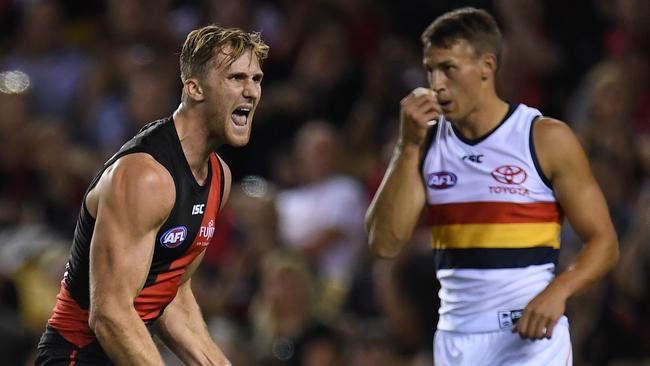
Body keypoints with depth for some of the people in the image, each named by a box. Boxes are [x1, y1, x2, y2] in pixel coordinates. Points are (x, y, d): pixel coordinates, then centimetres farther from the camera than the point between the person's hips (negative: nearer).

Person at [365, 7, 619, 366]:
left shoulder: (547, 139, -4)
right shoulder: (428, 142, 8)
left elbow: (603, 241, -3)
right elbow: (385, 244, -1)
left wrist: (558, 291, -22)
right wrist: (408, 146, -7)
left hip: (530, 335, -5)